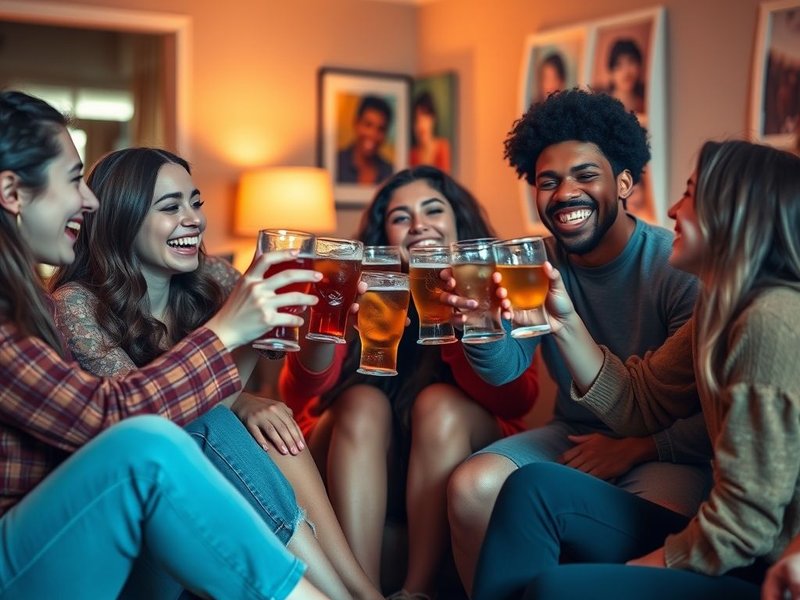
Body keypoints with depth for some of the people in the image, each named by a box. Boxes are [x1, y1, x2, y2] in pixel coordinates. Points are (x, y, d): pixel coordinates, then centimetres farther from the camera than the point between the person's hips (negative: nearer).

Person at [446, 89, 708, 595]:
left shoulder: (677, 267, -17)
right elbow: (506, 369, -6)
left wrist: (635, 449, -22)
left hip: (664, 450, -5)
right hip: (574, 435, 5)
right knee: (471, 486, -19)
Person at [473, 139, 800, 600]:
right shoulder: (722, 308, 8)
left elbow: (743, 523, -23)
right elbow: (638, 403, 13)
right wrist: (565, 322, 1)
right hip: (732, 550, 9)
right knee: (535, 487, 6)